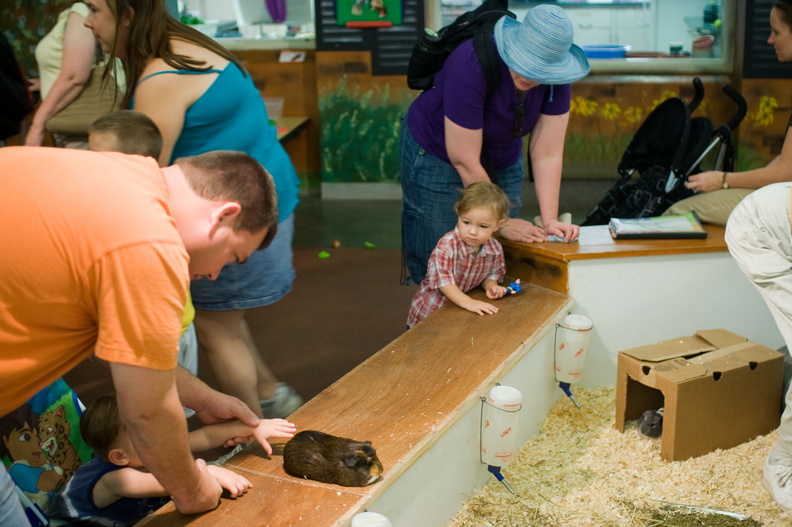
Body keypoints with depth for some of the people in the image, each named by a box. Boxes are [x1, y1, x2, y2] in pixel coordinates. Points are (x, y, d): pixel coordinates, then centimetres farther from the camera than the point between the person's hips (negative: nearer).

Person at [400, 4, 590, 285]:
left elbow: (547, 154, -16)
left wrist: (549, 220, -23)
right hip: (437, 155, -5)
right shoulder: (472, 65, -34)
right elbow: (464, 161, -29)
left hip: (501, 159, 5)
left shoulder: (554, 77, -19)